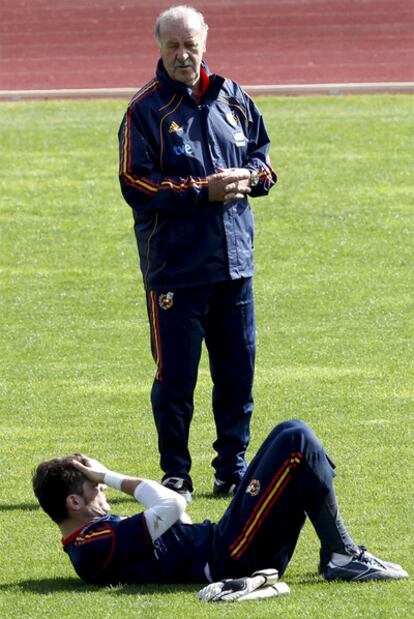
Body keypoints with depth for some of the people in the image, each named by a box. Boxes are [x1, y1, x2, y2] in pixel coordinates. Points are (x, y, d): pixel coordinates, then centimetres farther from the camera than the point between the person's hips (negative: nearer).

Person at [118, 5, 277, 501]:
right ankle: (175, 474, 10)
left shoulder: (232, 99, 9)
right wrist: (203, 191, -17)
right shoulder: (146, 110, -5)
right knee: (175, 376, -1)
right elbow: (136, 183, -10)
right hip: (175, 268, -4)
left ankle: (233, 468, 19)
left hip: (233, 261, 4)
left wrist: (248, 177, -5)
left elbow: (262, 157, 18)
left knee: (237, 370, 8)